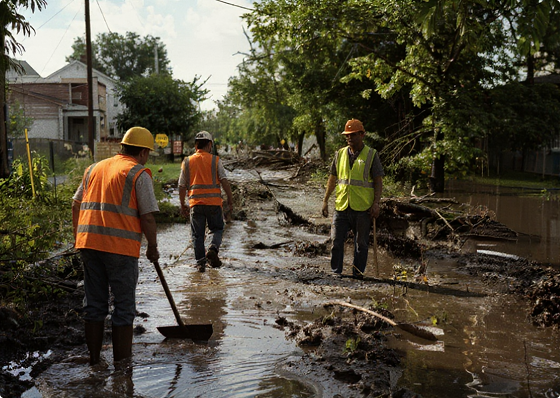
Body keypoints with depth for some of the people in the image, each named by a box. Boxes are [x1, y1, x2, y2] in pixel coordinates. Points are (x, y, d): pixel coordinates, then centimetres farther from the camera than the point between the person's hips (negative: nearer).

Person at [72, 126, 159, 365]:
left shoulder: (95, 168, 17)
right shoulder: (139, 174, -2)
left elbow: (76, 205, 17)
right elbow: (147, 217, -8)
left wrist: (78, 238, 23)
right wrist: (153, 248, 4)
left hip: (88, 242, 6)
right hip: (121, 247, -6)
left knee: (94, 303, 15)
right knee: (124, 305, 5)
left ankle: (94, 359, 23)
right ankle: (122, 362, 12)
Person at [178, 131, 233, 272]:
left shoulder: (187, 162, 7)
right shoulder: (215, 160, 1)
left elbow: (182, 186, 7)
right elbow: (224, 181, -6)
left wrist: (183, 205, 15)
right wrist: (230, 200, -1)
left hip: (195, 203, 1)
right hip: (214, 202, -1)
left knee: (197, 234, 9)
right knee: (216, 229, 14)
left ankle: (200, 262, 7)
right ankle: (213, 249, -12)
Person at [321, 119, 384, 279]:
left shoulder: (371, 155, 1)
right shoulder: (340, 154, 10)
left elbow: (378, 181, -1)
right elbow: (332, 178, 16)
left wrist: (376, 203, -10)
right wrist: (325, 200, 12)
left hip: (363, 207, -3)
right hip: (341, 206, 3)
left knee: (361, 243, 5)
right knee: (336, 240, 2)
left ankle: (358, 272, 17)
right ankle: (335, 272, 14)